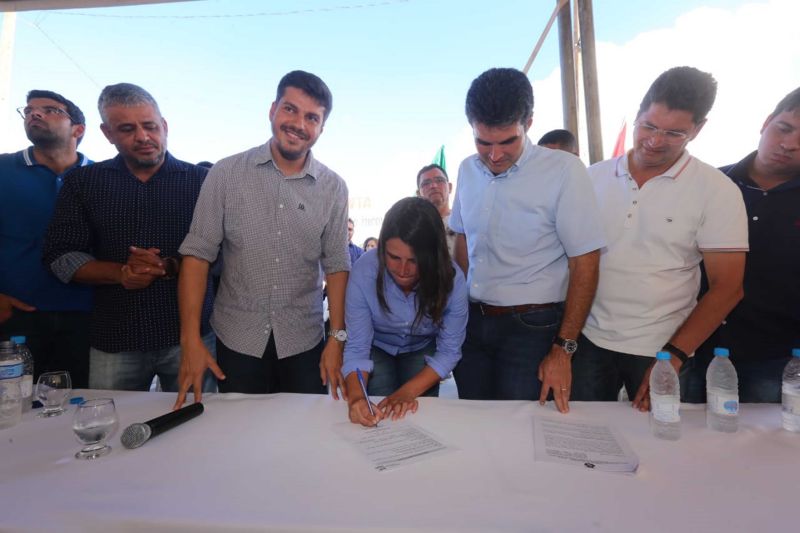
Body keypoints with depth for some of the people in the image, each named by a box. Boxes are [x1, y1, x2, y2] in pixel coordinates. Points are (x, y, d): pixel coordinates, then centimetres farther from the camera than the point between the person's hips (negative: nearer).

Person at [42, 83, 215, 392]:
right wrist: (121, 273, -12)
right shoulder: (82, 183, 8)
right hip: (114, 341, 2)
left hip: (189, 335, -1)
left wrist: (170, 268, -19)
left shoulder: (200, 181, 2)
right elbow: (60, 256, 4)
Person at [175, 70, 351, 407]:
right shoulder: (226, 173, -6)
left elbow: (336, 265, -2)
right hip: (237, 340, 0)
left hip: (304, 342, 1)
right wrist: (191, 339, -11)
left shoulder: (333, 187, -3)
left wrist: (337, 338, -6)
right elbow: (198, 253, -7)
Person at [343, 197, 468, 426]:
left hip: (422, 350, 1)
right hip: (377, 348, 0)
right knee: (376, 417, -14)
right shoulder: (363, 272, -32)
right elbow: (356, 347, -27)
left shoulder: (452, 280, -30)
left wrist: (408, 391, -32)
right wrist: (355, 396, -44)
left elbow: (449, 351, -21)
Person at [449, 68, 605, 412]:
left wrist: (562, 350, -11)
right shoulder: (467, 170, 4)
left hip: (531, 327, -4)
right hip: (472, 321, 5)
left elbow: (584, 265, -12)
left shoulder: (564, 171, -13)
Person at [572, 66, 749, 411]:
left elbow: (726, 288, -6)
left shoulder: (718, 192, -6)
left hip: (661, 352, -2)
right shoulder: (594, 177, 1)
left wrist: (673, 357, -13)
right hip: (590, 342, 2)